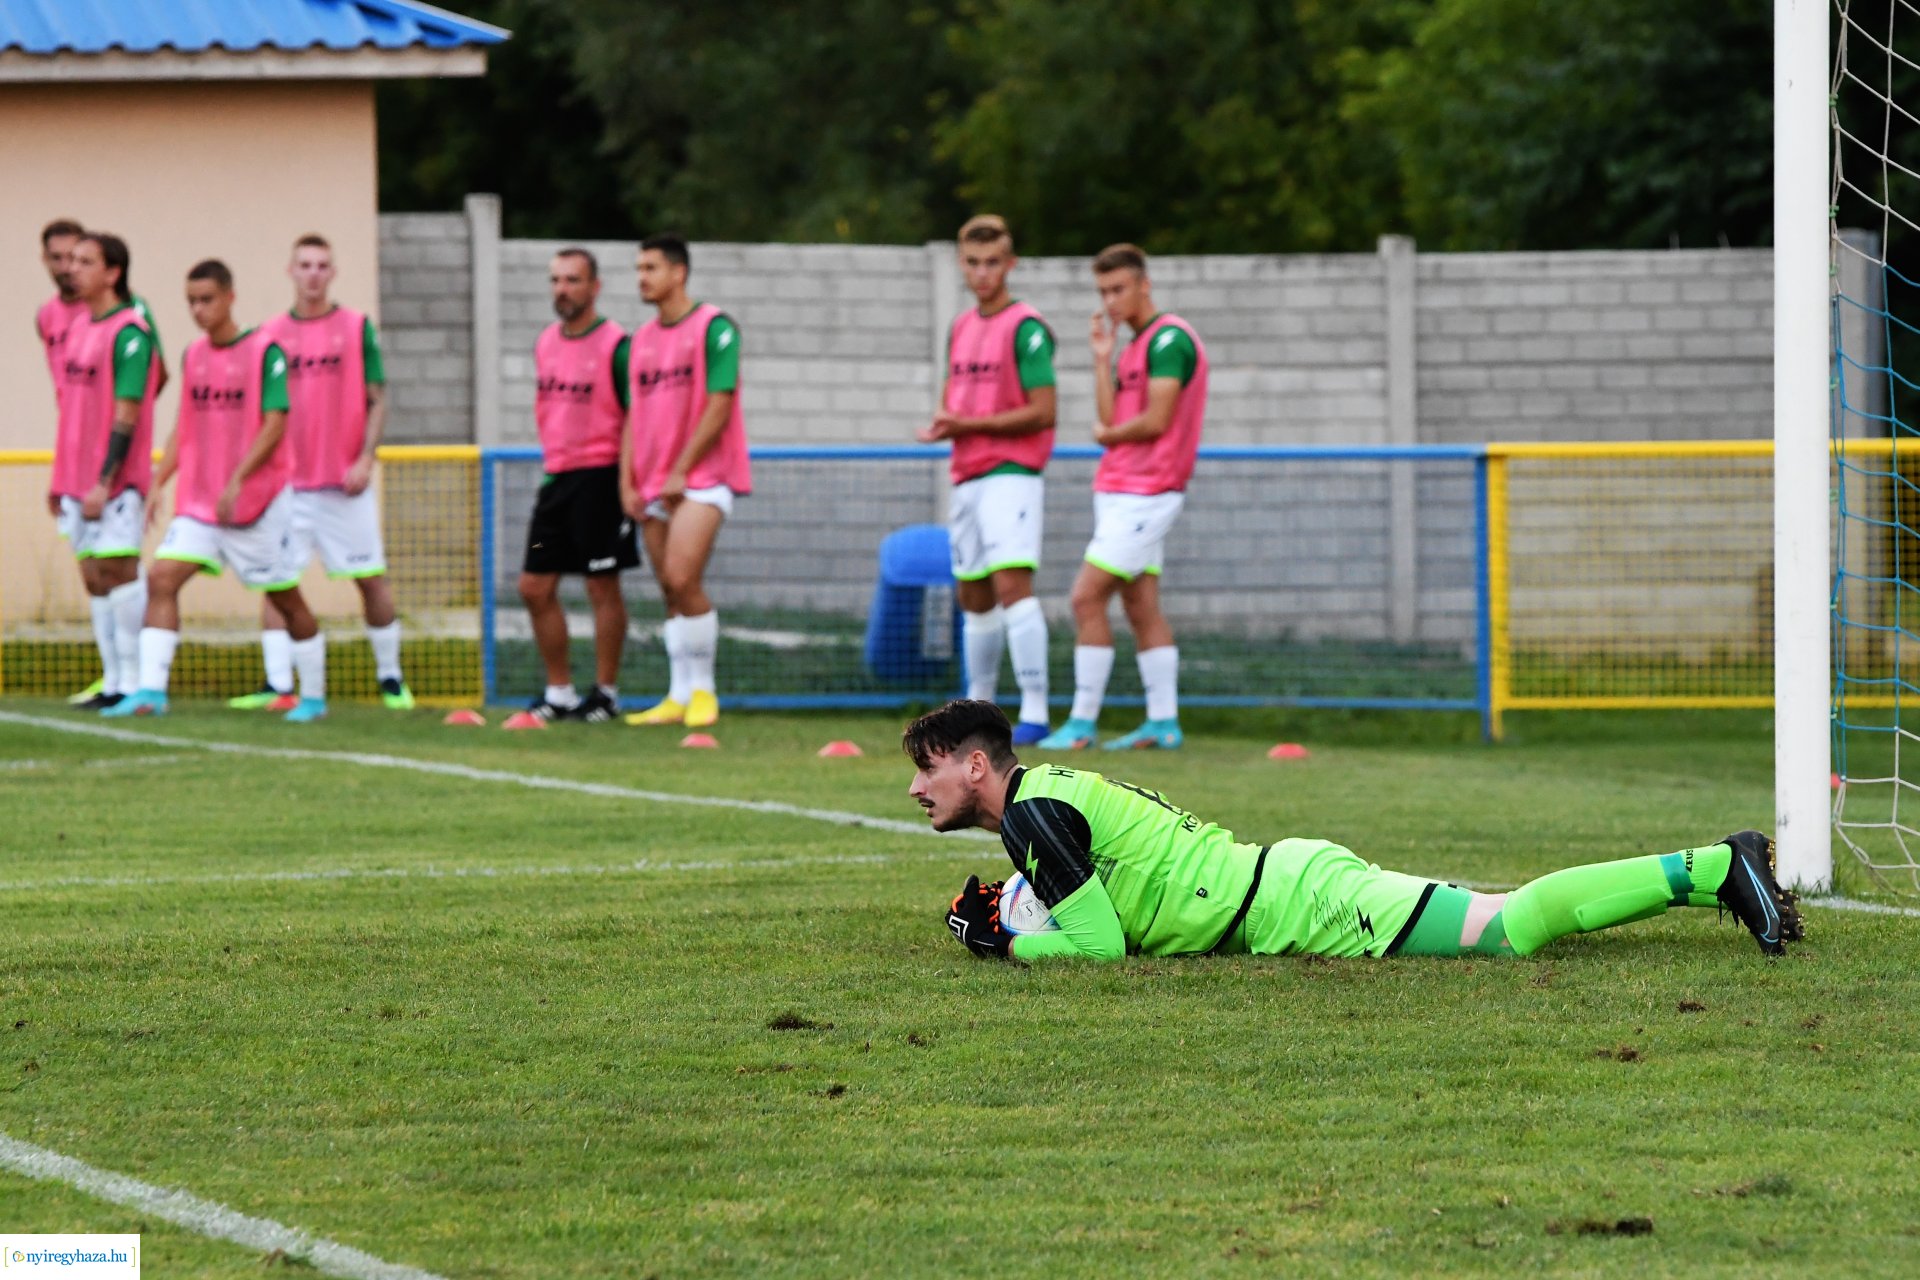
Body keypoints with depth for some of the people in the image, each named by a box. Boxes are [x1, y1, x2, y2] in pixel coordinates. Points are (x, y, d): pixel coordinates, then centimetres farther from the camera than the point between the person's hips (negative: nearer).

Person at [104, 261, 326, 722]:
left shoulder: (265, 352, -9)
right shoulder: (193, 356, 10)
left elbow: (275, 424, -15)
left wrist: (236, 481, -23)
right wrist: (156, 481, 6)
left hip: (260, 501, -5)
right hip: (198, 501, 5)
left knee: (286, 597, 6)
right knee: (162, 578, -13)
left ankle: (314, 696, 21)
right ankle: (150, 691, -18)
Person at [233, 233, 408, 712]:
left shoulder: (357, 327, 2)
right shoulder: (271, 333, 7)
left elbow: (377, 400, 1)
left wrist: (365, 460, -10)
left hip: (345, 481, -2)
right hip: (286, 482, 2)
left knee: (371, 578, 3)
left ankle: (390, 678, 17)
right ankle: (278, 686, -7)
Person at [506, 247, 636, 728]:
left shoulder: (614, 346, -10)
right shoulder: (546, 342, 11)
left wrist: (628, 482, -15)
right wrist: (552, 458, 17)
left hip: (598, 474, -8)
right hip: (556, 473, 8)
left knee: (603, 586, -1)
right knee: (535, 586, 6)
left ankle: (606, 693, 7)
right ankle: (559, 692, 15)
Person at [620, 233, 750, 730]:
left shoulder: (714, 327, -6)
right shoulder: (642, 339, 16)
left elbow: (719, 405, -11)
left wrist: (681, 471, -13)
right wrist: (627, 483, 7)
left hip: (702, 478, -7)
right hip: (654, 485, 7)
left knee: (682, 579, -17)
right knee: (671, 593, 5)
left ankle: (702, 690, -8)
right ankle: (679, 696, 8)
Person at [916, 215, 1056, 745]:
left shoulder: (1026, 328, -9)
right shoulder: (960, 328, 16)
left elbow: (1042, 412, -13)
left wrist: (968, 424, -15)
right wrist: (939, 425, 2)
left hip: (1011, 472, -8)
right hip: (967, 477, 8)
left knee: (1011, 582, -19)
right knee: (973, 597, 14)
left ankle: (1034, 711, -23)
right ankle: (978, 703, 26)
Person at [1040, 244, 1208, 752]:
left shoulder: (1169, 338, -12)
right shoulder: (1136, 345, 17)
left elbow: (1156, 421, -18)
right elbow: (1112, 421, 12)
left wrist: (1108, 435, -1)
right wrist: (1102, 358, 8)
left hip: (1143, 495, -10)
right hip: (1119, 491, 10)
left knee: (1087, 597, -12)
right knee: (1141, 606, 9)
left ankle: (1082, 723, -11)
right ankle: (1163, 721, 10)